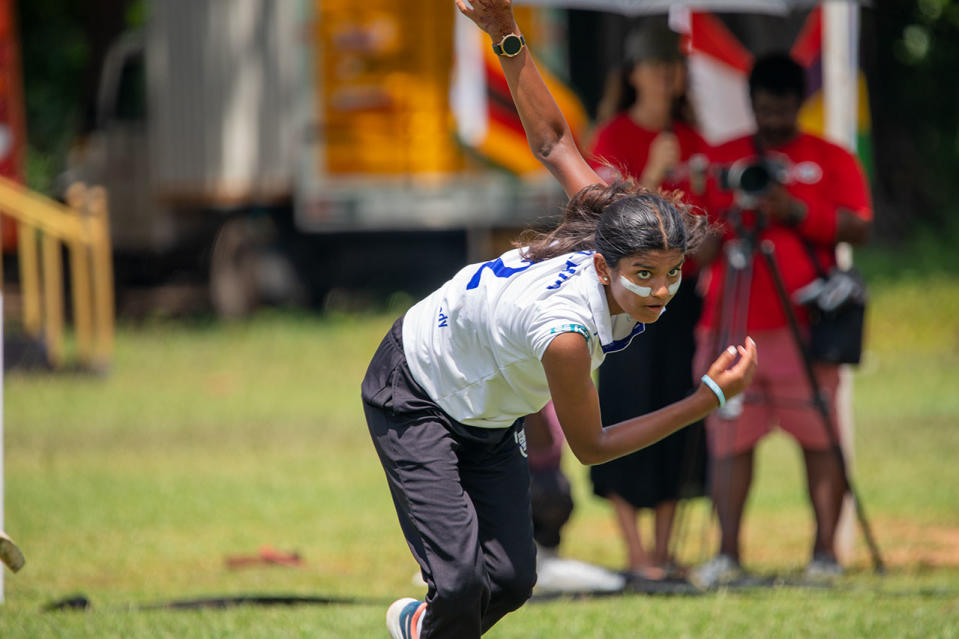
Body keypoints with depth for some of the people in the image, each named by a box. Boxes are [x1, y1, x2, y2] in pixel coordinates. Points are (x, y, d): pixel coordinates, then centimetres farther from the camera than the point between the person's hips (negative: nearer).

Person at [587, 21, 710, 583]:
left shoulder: (692, 142, 12)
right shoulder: (614, 138, -5)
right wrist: (653, 175, -25)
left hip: (683, 289, 5)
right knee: (630, 414, -7)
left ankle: (663, 548, 11)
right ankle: (636, 555, -5)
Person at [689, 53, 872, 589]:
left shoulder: (832, 161, 10)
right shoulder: (722, 160, 15)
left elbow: (859, 228, -1)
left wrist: (798, 211, -14)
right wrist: (730, 221, -8)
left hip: (805, 323, -2)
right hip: (730, 324, 2)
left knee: (820, 439, -6)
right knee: (729, 439, -4)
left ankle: (826, 549, -3)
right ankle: (728, 554, -3)